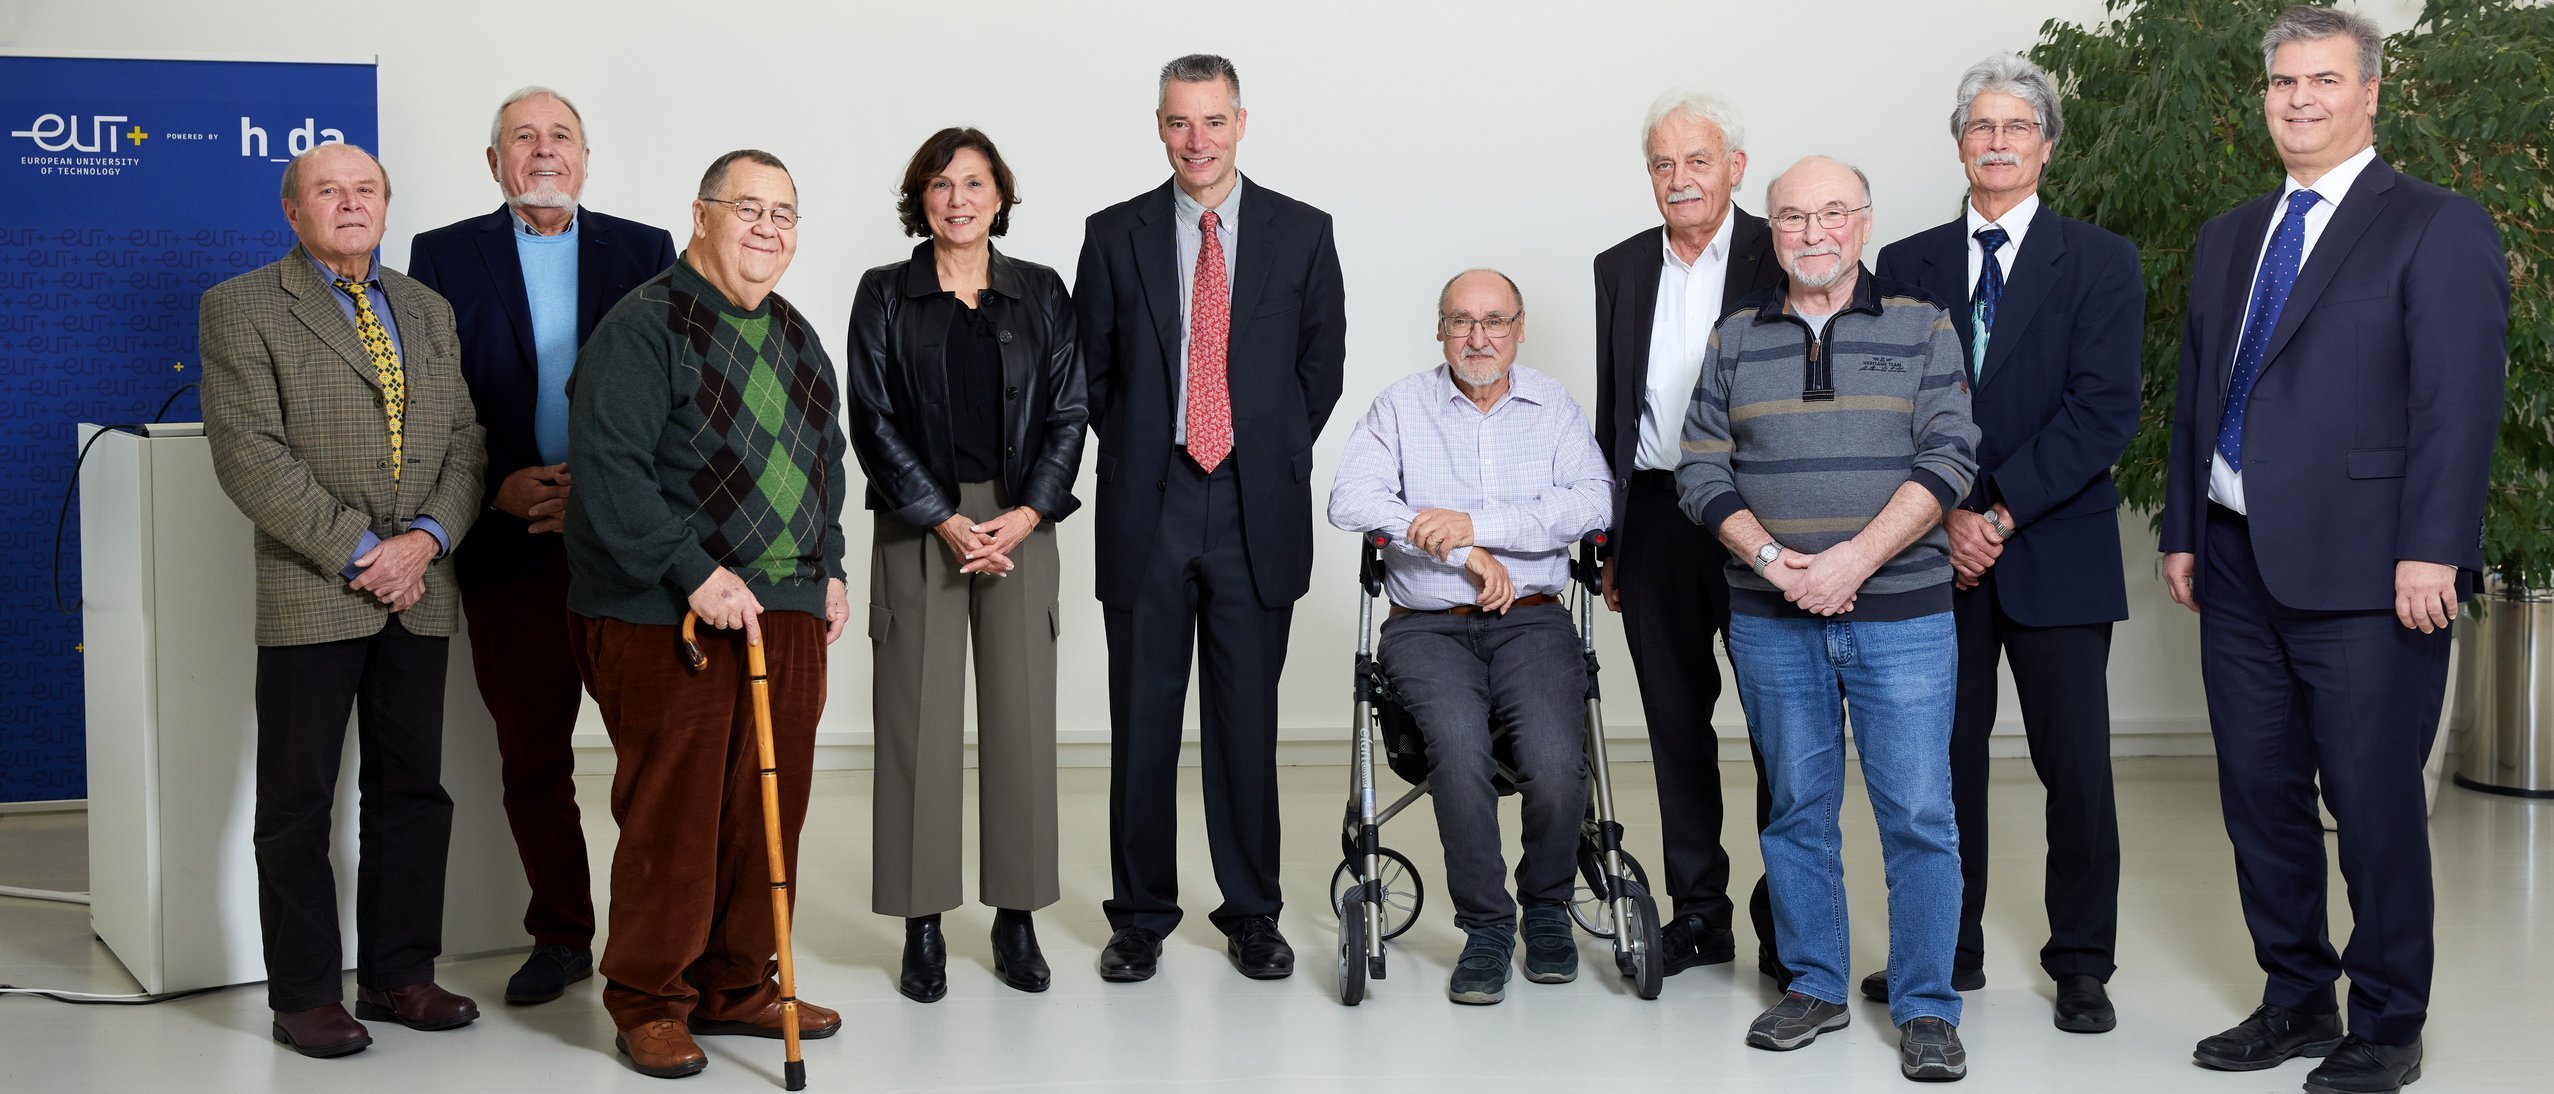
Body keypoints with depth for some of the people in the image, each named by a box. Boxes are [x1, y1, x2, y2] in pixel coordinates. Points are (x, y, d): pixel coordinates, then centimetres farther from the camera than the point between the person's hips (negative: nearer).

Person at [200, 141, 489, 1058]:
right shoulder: (241, 308, 0)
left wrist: (425, 539, -7)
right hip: (309, 596, -5)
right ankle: (304, 993, 11)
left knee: (412, 790, 9)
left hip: (419, 593, 5)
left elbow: (464, 442, 10)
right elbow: (252, 455, -10)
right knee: (298, 802, 2)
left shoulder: (429, 311, 16)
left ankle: (399, 973, 20)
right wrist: (359, 553, -14)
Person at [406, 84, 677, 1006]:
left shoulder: (644, 252, 9)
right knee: (531, 755, 9)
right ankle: (561, 937, 23)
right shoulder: (444, 256, 8)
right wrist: (499, 487, -9)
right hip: (511, 543, 1)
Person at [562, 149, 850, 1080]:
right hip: (665, 618, -7)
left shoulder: (795, 336, 17)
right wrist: (697, 573, -20)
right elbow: (608, 468, -17)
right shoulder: (643, 327, -9)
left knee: (768, 809, 11)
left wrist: (829, 569, 16)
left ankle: (738, 985, 25)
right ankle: (649, 1003, 12)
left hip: (787, 612, 7)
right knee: (669, 815, -2)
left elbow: (825, 462, 27)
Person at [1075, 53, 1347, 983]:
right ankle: (1140, 915, 17)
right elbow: (1091, 367, 11)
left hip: (1257, 505, 0)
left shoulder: (1302, 232, 4)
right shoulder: (1115, 235, 5)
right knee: (1142, 720, 5)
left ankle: (1252, 914, 17)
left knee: (1248, 720, 6)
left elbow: (1322, 361, 10)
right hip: (1147, 508, 0)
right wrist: (1136, 456, 8)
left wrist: (1275, 455, 7)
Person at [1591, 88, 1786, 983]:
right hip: (1655, 521, 5)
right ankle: (1699, 912, 21)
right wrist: (1608, 540, 13)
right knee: (1676, 721, 10)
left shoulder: (1782, 259, -3)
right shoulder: (1620, 269, 12)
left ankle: (1787, 919, 12)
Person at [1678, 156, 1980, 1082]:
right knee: (1797, 808, 9)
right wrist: (1773, 559, -11)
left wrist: (1855, 559, -15)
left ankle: (1927, 1008, 10)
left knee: (1918, 814, -2)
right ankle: (1813, 987, 23)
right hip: (1771, 619, 2)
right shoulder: (1736, 339, 9)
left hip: (1900, 612, -2)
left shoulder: (1921, 329, 4)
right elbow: (1702, 471, 5)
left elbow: (1948, 460, -5)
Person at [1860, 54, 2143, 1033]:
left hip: (2058, 550, -2)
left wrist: (2002, 513, -13)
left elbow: (2103, 412, -7)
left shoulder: (2101, 263, 3)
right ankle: (1945, 953, 18)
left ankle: (2081, 964, 14)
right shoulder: (1907, 264, 10)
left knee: (2075, 763, 2)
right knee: (1942, 759, 6)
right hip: (1937, 552, 2)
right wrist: (1948, 517, -8)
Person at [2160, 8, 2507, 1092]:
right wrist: (2183, 532, 13)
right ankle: (2296, 998, 26)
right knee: (2259, 793, 12)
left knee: (2375, 801, 1)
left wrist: (2430, 552, -17)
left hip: (2363, 571, -6)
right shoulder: (2229, 237, 17)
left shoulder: (2438, 228, -4)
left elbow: (2460, 402, -11)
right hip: (2238, 563, 7)